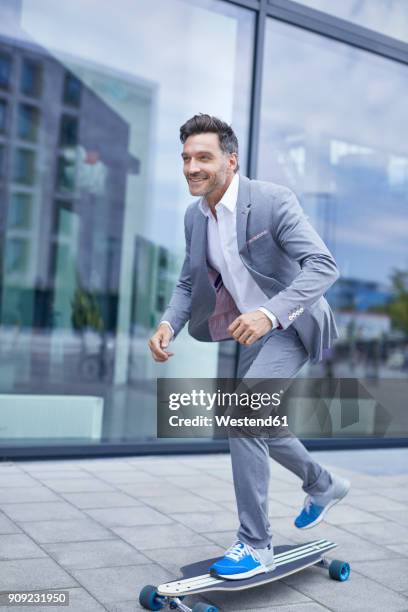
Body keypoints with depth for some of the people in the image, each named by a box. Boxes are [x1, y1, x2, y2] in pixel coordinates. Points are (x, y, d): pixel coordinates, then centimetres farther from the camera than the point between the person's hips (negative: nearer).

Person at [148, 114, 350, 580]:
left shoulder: (273, 200, -22)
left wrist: (269, 312, -43)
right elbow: (189, 282, 5)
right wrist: (168, 324, -15)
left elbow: (324, 266, -29)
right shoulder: (194, 215, -1)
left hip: (290, 323, -8)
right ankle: (323, 485, 46)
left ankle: (255, 545, -9)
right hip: (253, 329, 8)